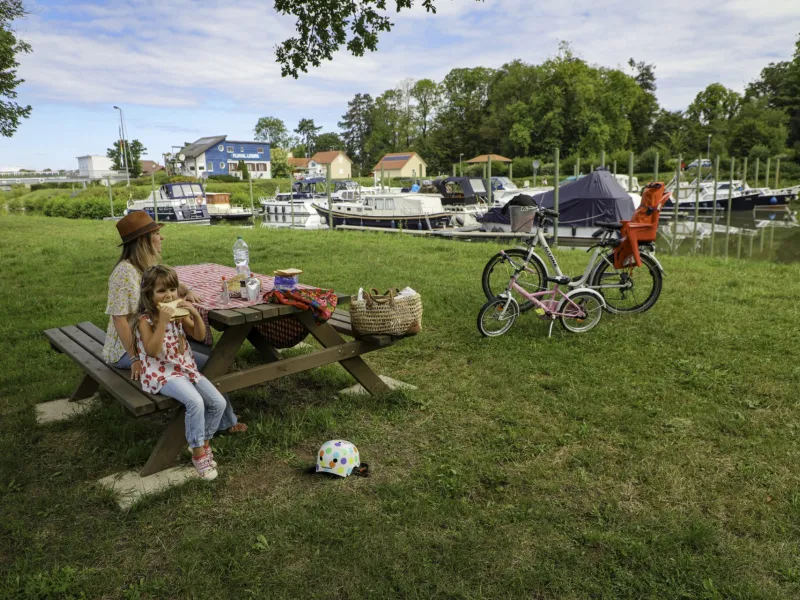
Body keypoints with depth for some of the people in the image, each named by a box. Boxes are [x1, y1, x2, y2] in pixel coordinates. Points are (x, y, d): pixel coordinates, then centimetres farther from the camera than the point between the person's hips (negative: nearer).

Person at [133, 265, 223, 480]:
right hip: (162, 374, -6)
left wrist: (196, 315, -10)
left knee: (218, 402, -9)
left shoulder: (178, 314, 7)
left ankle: (204, 444, 13)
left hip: (186, 368, 7)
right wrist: (163, 321, -28)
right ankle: (198, 454, -13)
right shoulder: (145, 319, -10)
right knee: (195, 402, -30)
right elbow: (152, 351, -22)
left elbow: (199, 336, 7)